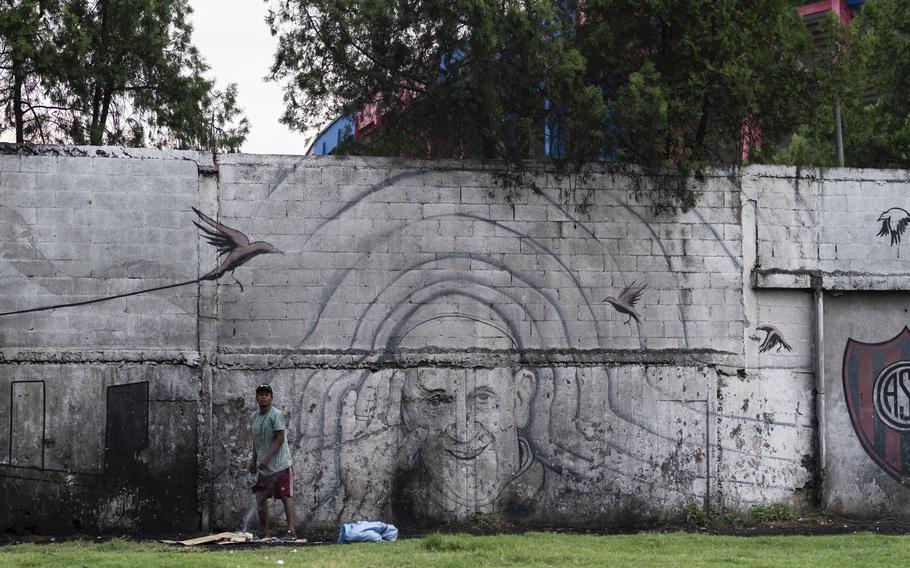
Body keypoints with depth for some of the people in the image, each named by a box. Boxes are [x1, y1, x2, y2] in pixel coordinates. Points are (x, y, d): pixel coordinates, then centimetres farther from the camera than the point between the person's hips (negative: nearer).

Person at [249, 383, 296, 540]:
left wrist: (267, 458, -20)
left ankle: (291, 531, -13)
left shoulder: (276, 415, -11)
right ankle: (264, 533, 16)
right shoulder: (254, 416, 12)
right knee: (261, 498, 8)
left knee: (286, 497, -9)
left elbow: (280, 438, -16)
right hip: (263, 466, 8)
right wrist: (253, 460, 16)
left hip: (280, 464, -8)